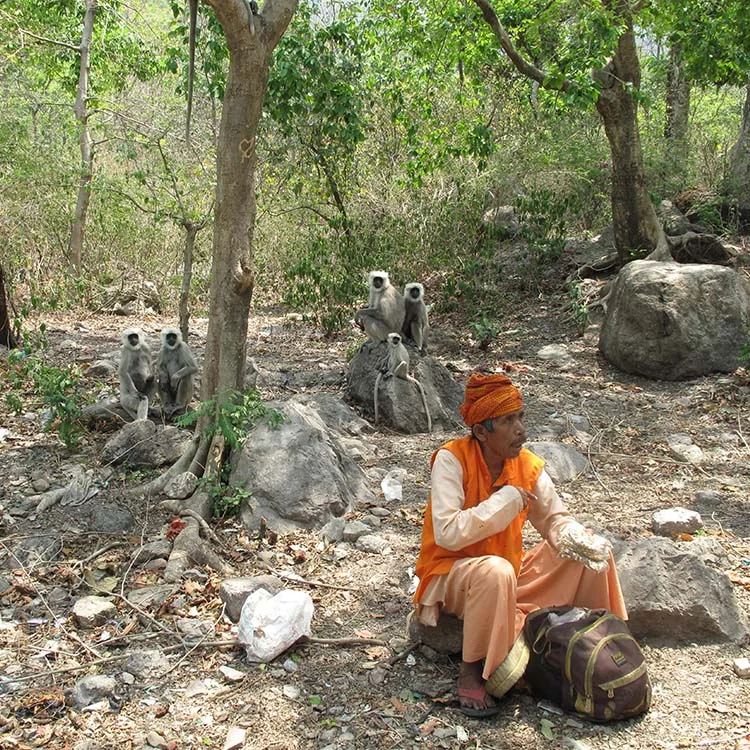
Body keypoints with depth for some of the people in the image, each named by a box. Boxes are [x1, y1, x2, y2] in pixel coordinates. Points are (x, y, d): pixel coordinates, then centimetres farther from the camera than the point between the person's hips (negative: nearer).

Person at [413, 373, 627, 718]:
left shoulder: (528, 465, -6)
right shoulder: (452, 460, -22)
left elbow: (555, 519, 0)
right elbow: (447, 533, -32)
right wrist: (508, 499, -29)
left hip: (511, 568, 6)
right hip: (450, 572, -6)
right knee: (495, 572, -40)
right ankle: (472, 672, -18)